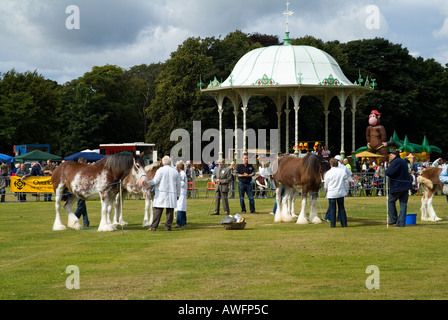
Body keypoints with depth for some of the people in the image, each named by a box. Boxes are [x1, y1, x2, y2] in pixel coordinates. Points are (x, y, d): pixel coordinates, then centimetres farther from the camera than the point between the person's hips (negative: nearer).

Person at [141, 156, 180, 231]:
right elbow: (178, 184, 11)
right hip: (172, 194, 3)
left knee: (157, 210, -1)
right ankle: (168, 226, 3)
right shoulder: (175, 171, 9)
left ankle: (153, 226, -4)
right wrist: (177, 194, 19)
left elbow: (156, 181, -12)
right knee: (170, 210, 5)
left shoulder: (160, 170, -2)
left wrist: (147, 183, -9)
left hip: (161, 194, -3)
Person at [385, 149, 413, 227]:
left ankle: (393, 219, 11)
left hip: (397, 186, -8)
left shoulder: (396, 162, -14)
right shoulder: (403, 162, 17)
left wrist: (386, 170, -1)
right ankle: (401, 223, 5)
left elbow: (389, 173, -24)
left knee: (391, 201, 10)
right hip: (405, 186, 8)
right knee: (403, 204, 5)